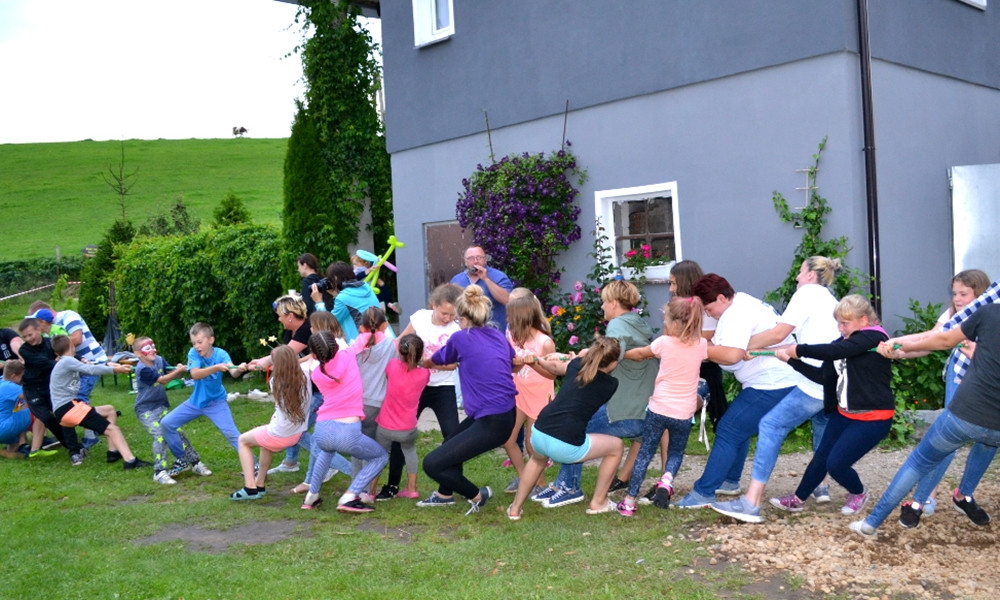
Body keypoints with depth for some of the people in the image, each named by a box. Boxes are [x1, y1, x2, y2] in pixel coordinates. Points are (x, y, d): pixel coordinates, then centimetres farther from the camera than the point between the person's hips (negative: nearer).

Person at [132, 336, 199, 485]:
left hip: (162, 406, 6)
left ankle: (194, 462, 14)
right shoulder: (142, 369, -21)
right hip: (146, 409, -6)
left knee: (177, 432, 4)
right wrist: (178, 371, -31)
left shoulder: (159, 360, -1)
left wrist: (180, 370, -22)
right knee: (160, 436, -18)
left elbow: (173, 375, -1)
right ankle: (159, 472, -11)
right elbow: (162, 380, -24)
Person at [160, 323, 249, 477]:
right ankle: (183, 460, 18)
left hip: (216, 402, -4)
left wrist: (240, 369, -62)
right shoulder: (193, 353, -16)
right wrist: (216, 368, -49)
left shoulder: (220, 354, -20)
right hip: (196, 402, 4)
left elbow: (233, 373, -37)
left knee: (232, 434, -18)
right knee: (166, 423, 1)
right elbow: (195, 374, -33)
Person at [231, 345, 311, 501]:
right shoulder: (304, 377, -10)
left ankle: (251, 487, 12)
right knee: (266, 443, 37)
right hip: (298, 434, 6)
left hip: (280, 435, -5)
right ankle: (260, 485, 45)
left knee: (243, 440, 23)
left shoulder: (276, 382, -15)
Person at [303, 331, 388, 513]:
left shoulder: (316, 374, 13)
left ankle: (312, 495, 35)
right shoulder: (348, 357, 6)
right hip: (348, 432, -4)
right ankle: (350, 497, 1)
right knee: (381, 457, 20)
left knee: (327, 450, 42)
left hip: (322, 432, 5)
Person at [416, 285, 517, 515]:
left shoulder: (460, 338, -8)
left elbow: (437, 360, 15)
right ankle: (445, 494, 46)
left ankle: (477, 495, 12)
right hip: (506, 414, 9)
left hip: (492, 423, -9)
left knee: (432, 463, -3)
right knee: (451, 443, 29)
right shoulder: (500, 336, 9)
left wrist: (422, 363, 39)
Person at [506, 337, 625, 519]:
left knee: (538, 458, 42)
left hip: (539, 435, 5)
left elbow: (556, 368, 29)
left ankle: (515, 508, 41)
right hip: (566, 446, -5)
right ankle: (598, 503, 29)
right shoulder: (611, 384, 4)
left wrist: (537, 360, 47)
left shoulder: (577, 365, 10)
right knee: (617, 446, 20)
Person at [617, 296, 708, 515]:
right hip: (684, 414, 1)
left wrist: (622, 354, 27)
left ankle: (630, 500, 10)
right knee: (676, 451, 23)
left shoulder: (664, 342, -8)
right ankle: (667, 479, -7)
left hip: (659, 408, -1)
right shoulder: (701, 344, -4)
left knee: (645, 452, 11)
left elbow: (640, 354, 10)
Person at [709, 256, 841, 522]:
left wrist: (744, 345, -3)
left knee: (771, 426, -12)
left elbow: (779, 333, -9)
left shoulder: (808, 292, 0)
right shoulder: (830, 300, 24)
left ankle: (751, 503, -20)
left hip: (816, 383, -10)